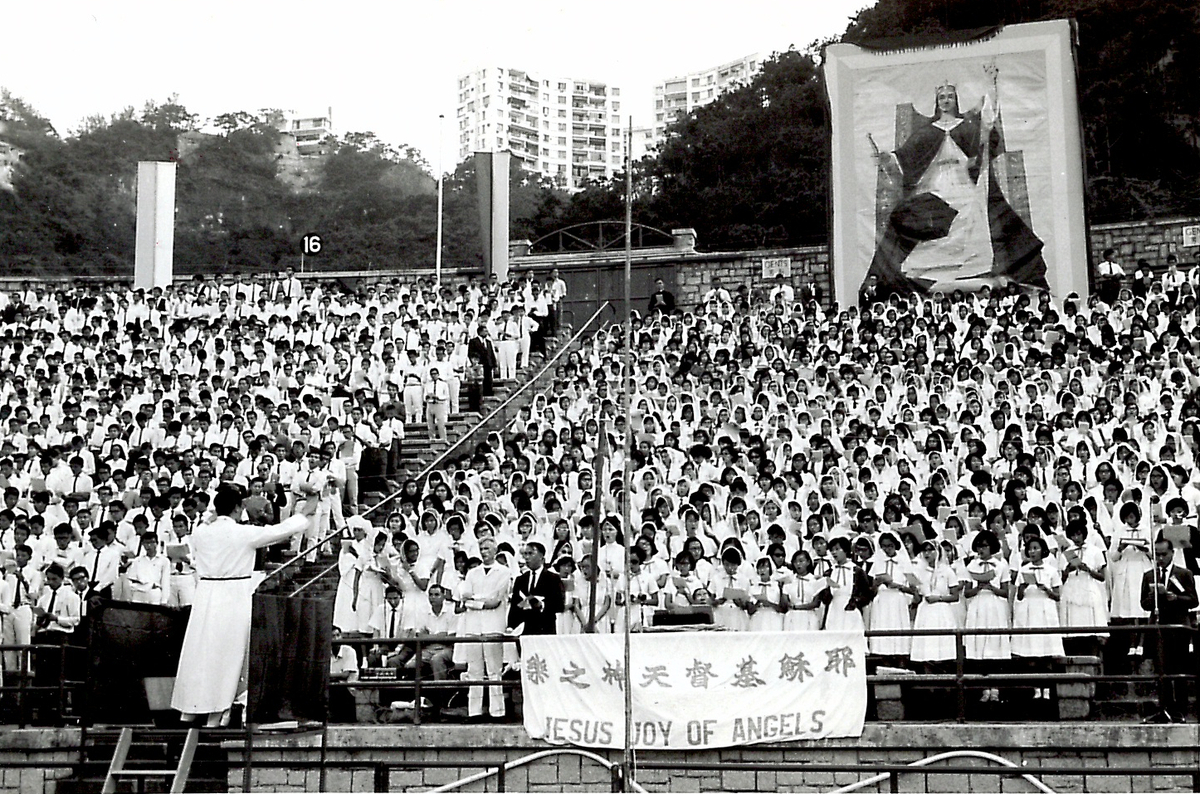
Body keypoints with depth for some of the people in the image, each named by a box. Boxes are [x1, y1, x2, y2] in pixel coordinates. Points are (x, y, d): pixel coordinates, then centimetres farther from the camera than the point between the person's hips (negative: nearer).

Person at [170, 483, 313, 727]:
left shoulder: (200, 532, 1)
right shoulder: (243, 533, -11)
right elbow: (281, 531, -1)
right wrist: (305, 514, 15)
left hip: (205, 596, 4)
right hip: (235, 597, -4)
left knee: (199, 652, 10)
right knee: (226, 657, 3)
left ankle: (187, 714, 15)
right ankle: (215, 718, 7)